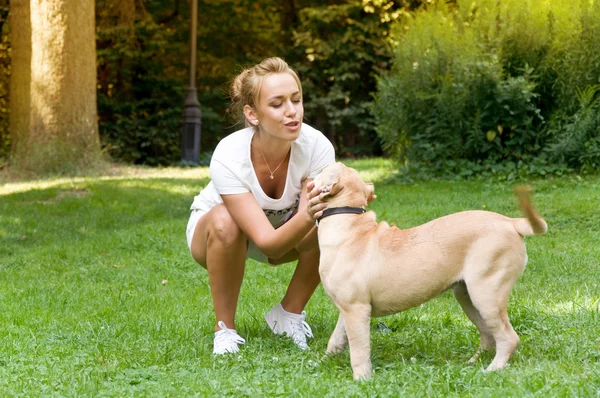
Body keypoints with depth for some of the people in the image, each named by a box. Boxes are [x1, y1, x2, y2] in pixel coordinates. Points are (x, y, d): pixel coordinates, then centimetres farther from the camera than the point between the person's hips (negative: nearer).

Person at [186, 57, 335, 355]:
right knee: (225, 223, -38)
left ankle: (289, 314, -4)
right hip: (210, 231, -3)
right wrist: (305, 217, -58)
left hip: (286, 233, 3)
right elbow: (267, 241, -38)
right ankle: (225, 328, -14)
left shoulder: (316, 146, -29)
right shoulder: (229, 158, -36)